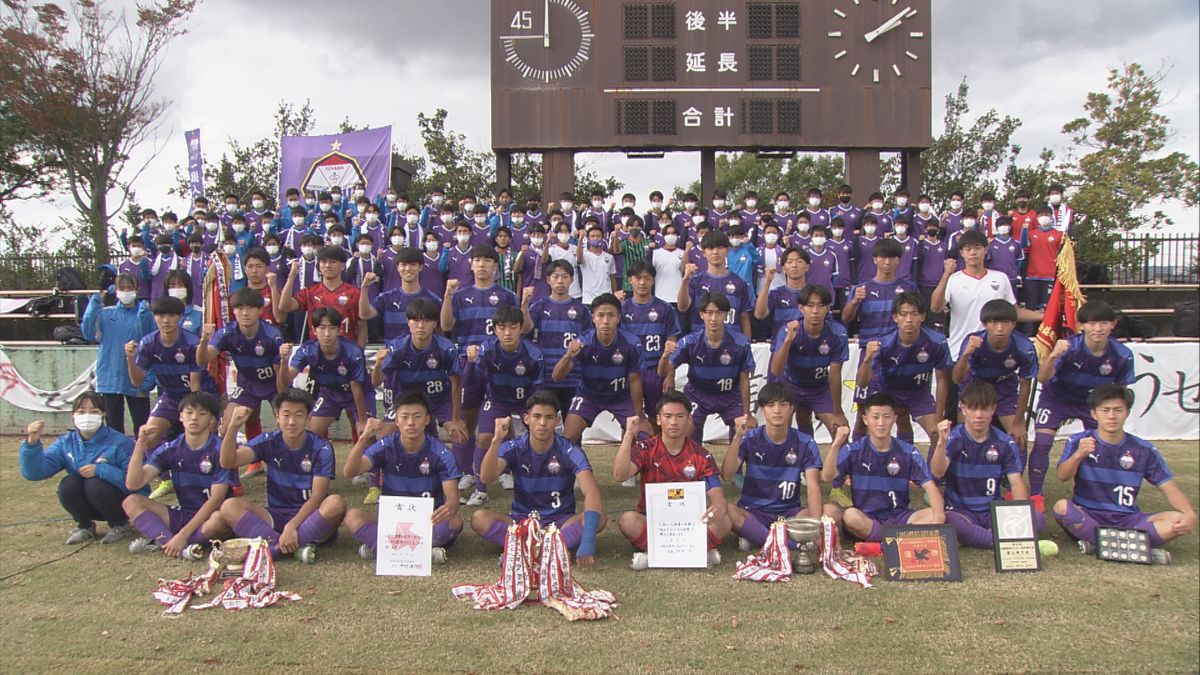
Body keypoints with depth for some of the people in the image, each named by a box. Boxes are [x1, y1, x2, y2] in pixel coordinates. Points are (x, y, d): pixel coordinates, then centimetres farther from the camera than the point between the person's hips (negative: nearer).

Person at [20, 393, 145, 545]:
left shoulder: (120, 442, -19)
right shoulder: (65, 443, -4)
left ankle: (121, 525, -5)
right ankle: (85, 526, 4)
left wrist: (99, 469, -30)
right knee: (67, 484, -22)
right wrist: (32, 443, -30)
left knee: (95, 484, -30)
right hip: (91, 507, 4)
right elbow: (35, 472, -14)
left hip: (123, 503, -4)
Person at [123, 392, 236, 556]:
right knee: (131, 502, -9)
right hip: (183, 515, 5)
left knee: (219, 519, -38)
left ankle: (159, 540, -19)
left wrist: (183, 534, -24)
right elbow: (133, 484, -8)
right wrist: (140, 444, -18)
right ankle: (175, 545, -27)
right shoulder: (170, 449, 1)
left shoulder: (220, 450, -13)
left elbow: (216, 499, -18)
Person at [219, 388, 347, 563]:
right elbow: (228, 462, -13)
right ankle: (297, 547, -29)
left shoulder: (321, 448, -9)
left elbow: (317, 496, -15)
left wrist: (292, 526, -29)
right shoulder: (268, 442, 0)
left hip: (310, 516, -3)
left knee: (336, 503, -34)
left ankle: (272, 548, -26)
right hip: (276, 515, 3)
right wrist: (233, 428, -28)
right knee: (229, 506, -21)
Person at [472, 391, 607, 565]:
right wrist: (496, 440, -41)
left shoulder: (569, 451, -14)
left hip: (561, 522, -1)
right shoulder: (514, 448, -8)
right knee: (479, 518, -26)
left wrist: (588, 540, -43)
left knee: (599, 518, -30)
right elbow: (486, 478, -25)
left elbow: (592, 492, -28)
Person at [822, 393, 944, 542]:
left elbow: (929, 485, -6)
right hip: (866, 519, -2)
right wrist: (835, 446, -31)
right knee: (850, 515, -36)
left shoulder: (908, 452, 1)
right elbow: (827, 477, -15)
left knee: (937, 516, -24)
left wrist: (938, 514, -25)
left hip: (899, 517, 2)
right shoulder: (854, 450, -3)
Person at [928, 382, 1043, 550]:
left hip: (995, 511, 3)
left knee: (1037, 519, -22)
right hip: (960, 511, -3)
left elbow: (1016, 482, 1)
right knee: (947, 522, -38)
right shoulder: (953, 439, -6)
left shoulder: (1005, 443, 3)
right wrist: (942, 442, -37)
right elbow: (937, 473, -20)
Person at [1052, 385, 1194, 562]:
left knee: (1179, 520, -22)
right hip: (1086, 516, -2)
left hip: (1127, 520, 2)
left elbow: (1169, 487, 0)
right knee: (1061, 507, -34)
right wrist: (1079, 455, -39)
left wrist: (1190, 514, -21)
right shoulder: (1079, 441, -3)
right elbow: (1063, 476, -18)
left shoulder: (1143, 450, 4)